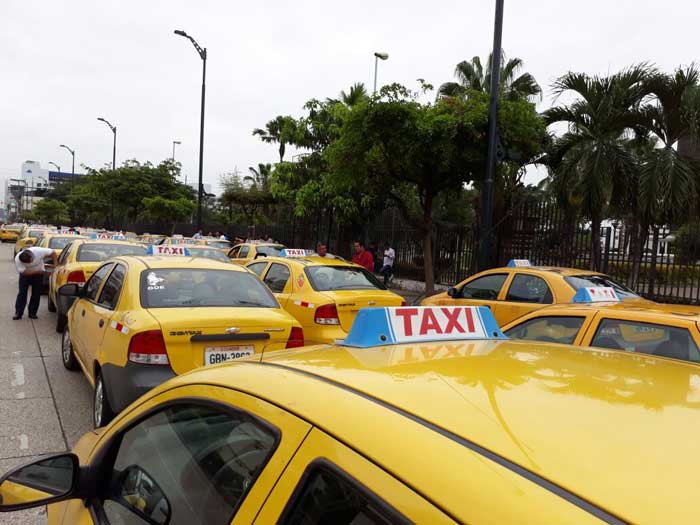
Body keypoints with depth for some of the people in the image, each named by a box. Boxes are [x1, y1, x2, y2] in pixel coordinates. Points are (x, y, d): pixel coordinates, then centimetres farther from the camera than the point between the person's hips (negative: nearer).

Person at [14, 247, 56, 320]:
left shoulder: (39, 251, -33)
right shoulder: (17, 259, -30)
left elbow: (52, 253, -22)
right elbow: (24, 272, -24)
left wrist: (55, 265, -26)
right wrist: (38, 271, -29)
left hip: (38, 273, 1)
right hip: (25, 274, -1)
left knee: (36, 294, 0)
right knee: (22, 293, -6)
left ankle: (32, 313, 7)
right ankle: (18, 313, -2)